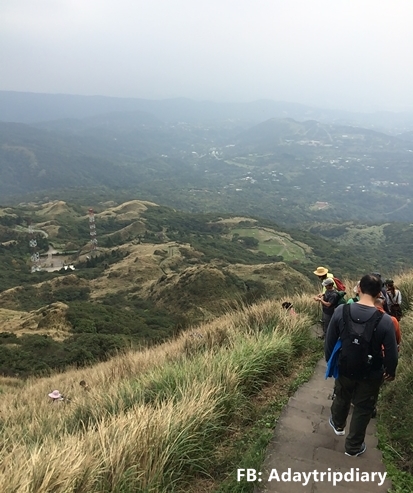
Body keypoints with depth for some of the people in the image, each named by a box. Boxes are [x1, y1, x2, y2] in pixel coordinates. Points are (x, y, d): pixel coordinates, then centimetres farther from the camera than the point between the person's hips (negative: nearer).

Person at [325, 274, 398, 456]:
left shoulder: (341, 310, -18)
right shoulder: (385, 320, -24)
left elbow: (329, 341, -7)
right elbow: (391, 353, -13)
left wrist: (329, 361, 12)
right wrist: (390, 372, 8)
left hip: (345, 369, 2)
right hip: (370, 375, -2)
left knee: (342, 398, 30)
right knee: (362, 410, 20)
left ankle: (338, 425, 57)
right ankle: (353, 447, 38)